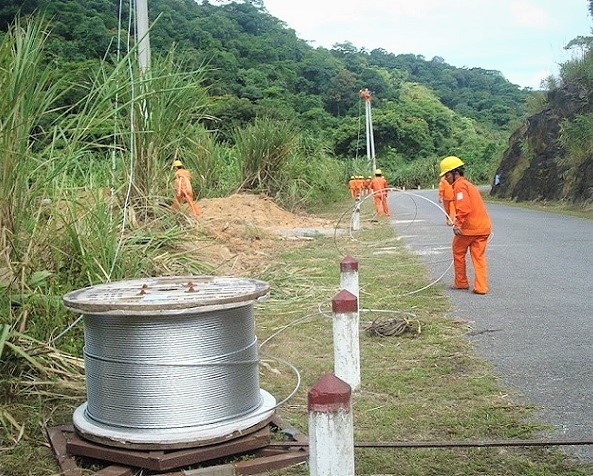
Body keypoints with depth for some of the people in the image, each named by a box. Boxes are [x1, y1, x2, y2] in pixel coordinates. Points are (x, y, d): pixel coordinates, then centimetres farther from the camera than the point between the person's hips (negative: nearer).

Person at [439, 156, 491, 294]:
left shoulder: (459, 185, -10)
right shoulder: (468, 184, 21)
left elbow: (463, 207, -24)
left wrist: (458, 224, -27)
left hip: (469, 227, -8)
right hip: (484, 226, 8)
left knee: (458, 252, 11)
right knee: (479, 257, 9)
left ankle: (461, 283, 21)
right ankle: (481, 287, 3)